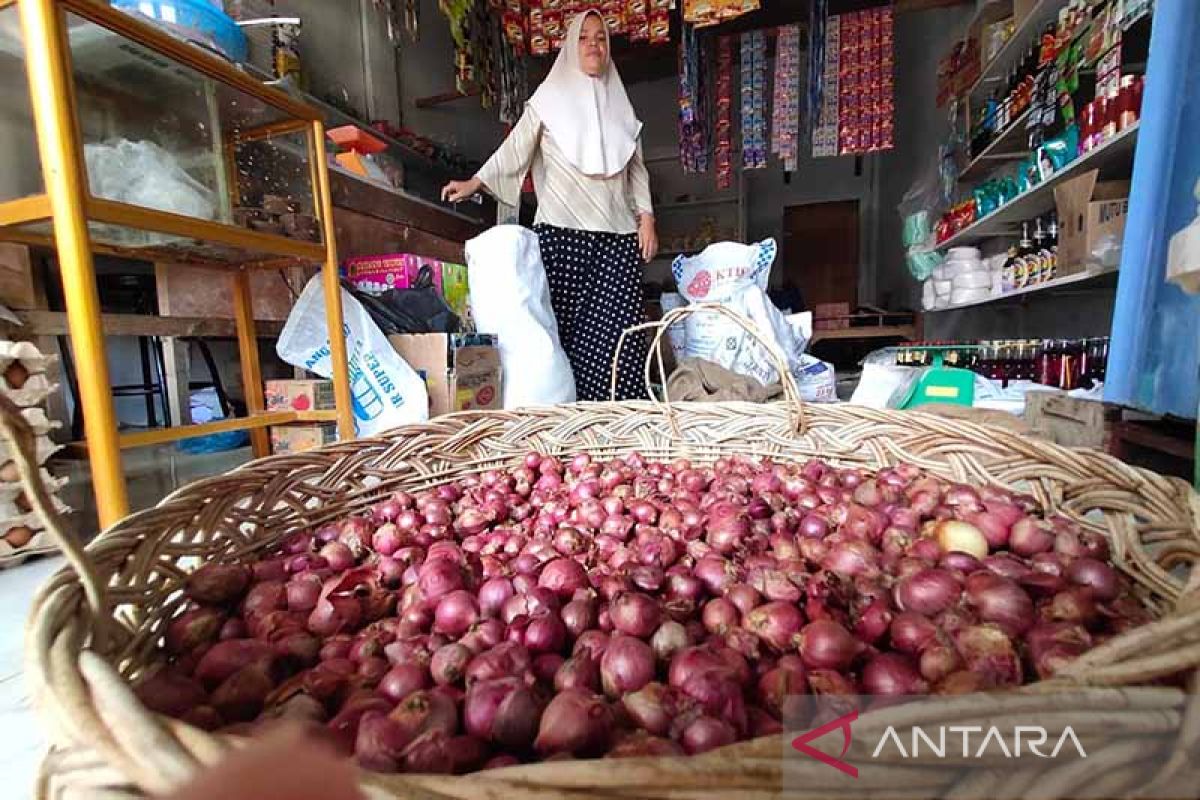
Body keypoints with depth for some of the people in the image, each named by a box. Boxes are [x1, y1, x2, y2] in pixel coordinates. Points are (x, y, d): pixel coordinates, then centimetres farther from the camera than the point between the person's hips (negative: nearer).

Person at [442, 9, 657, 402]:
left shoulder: (619, 102, 21)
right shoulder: (549, 98, 11)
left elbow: (637, 167, 19)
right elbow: (515, 149, 6)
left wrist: (646, 216, 7)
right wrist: (473, 183, -4)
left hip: (618, 236, 3)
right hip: (562, 233, -3)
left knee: (618, 330, -4)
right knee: (566, 325, -8)